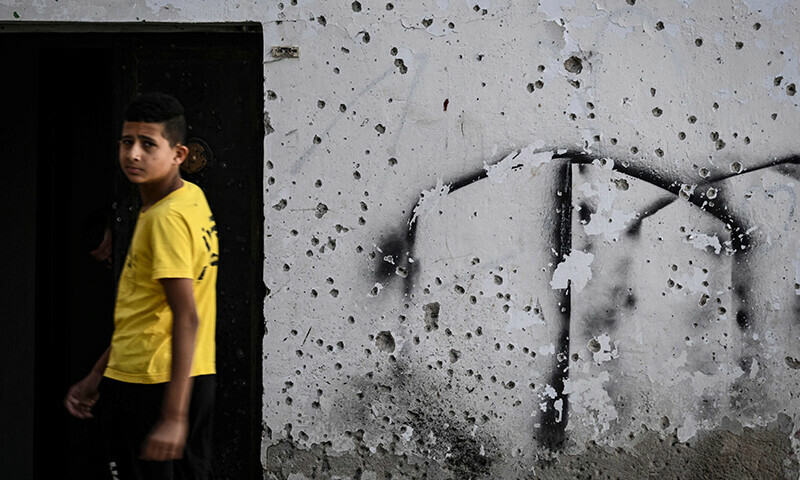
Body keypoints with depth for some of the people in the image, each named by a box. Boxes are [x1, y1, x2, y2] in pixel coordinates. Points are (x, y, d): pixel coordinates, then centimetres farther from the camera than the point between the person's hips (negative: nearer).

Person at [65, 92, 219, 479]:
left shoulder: (168, 218, -17)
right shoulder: (190, 199, 12)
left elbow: (186, 318, -23)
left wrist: (174, 415, -26)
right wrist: (98, 376, 22)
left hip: (153, 387, -9)